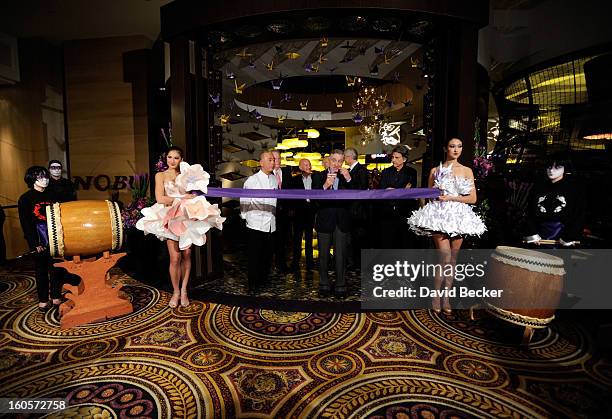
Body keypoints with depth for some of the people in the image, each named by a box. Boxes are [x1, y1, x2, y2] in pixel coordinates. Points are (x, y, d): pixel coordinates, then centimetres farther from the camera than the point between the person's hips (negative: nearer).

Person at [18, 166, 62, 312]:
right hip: (38, 241, -2)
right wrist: (35, 244, -12)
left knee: (56, 268, 6)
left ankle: (56, 297, 18)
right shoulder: (25, 199, -3)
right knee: (41, 270, 8)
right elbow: (25, 224, -6)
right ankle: (43, 300, 19)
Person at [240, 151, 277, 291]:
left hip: (271, 225, 5)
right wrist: (245, 216, 2)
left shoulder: (274, 179, 10)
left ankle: (263, 281, 27)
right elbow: (244, 201, 0)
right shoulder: (252, 180, -5)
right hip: (255, 224, -5)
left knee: (267, 255, 12)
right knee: (254, 256, 1)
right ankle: (253, 285, 12)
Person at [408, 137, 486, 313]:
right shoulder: (435, 171, 8)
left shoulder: (467, 171, 10)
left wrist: (451, 198, -7)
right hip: (439, 215, -2)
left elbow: (473, 198, 4)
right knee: (445, 258, -13)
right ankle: (436, 294, 4)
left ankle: (446, 297, 15)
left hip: (459, 217, 2)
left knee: (453, 259, 5)